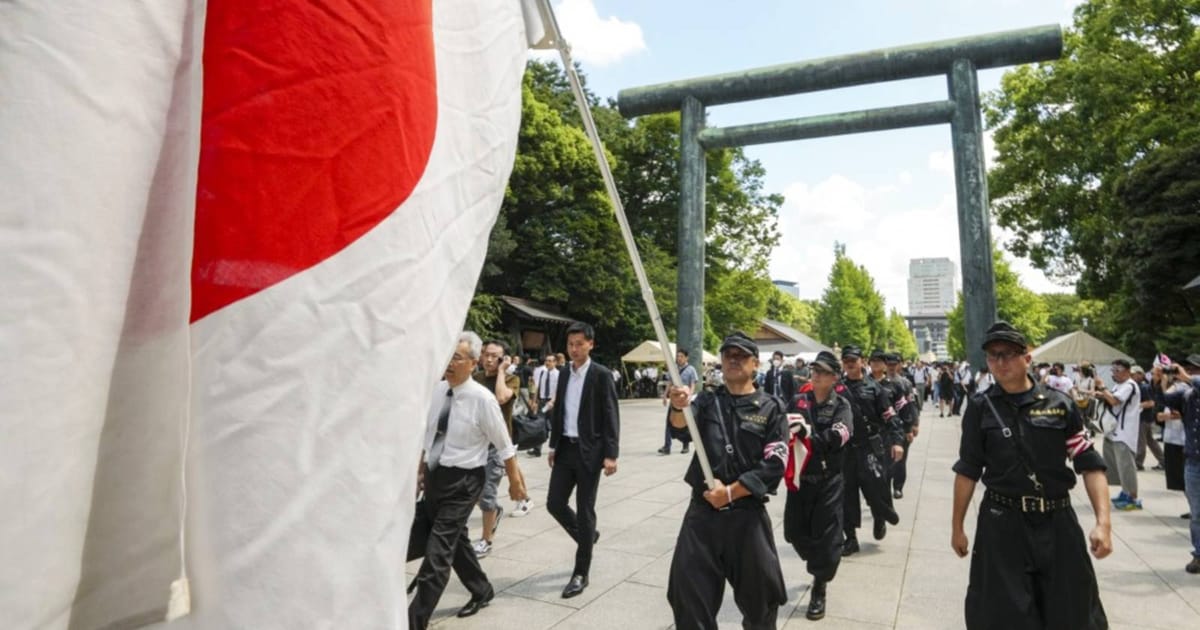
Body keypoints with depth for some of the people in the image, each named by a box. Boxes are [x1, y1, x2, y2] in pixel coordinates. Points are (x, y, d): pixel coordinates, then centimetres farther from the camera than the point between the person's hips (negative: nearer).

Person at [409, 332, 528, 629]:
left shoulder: (482, 398, -19)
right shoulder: (437, 390, -2)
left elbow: (504, 445, -9)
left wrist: (515, 482, -1)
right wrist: (420, 471, 19)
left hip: (462, 481, -7)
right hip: (434, 476, 7)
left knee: (438, 551, -7)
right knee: (454, 541, 20)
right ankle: (482, 591, 42)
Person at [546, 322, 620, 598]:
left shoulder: (601, 375, -9)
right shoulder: (564, 373, 8)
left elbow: (611, 416, -11)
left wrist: (611, 455, -16)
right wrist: (553, 445, 14)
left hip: (589, 450, -6)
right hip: (566, 448, 6)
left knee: (585, 510, 1)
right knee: (554, 503, 5)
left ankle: (580, 574, 14)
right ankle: (587, 536, 33)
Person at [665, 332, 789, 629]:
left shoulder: (771, 408, -1)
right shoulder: (707, 401, 5)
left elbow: (775, 464, -9)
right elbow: (682, 424, -17)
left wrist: (731, 492, -15)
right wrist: (678, 407, -41)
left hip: (748, 515, -1)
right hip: (702, 511, 2)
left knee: (759, 593, 13)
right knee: (688, 593, 6)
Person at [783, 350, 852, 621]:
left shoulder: (841, 406, -6)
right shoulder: (798, 401, 1)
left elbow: (835, 439, -21)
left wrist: (806, 430, -33)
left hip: (828, 481, -3)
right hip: (799, 477, 3)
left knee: (826, 535, 2)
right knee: (794, 531, 11)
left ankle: (819, 590, 22)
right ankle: (820, 566, 42)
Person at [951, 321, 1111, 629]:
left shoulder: (1059, 404, -2)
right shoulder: (980, 408, -3)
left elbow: (1090, 465, -1)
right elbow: (967, 471, 1)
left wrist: (1103, 522, -13)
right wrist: (957, 526, 4)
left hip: (1057, 522, 1)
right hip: (1001, 525, -1)